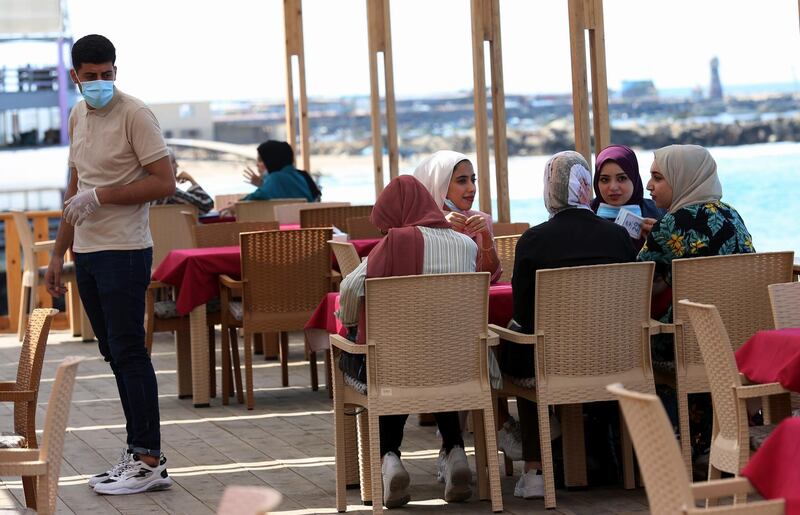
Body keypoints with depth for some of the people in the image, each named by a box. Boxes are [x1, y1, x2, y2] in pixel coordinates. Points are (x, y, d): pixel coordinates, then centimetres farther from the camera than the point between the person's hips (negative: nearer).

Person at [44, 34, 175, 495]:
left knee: (129, 353, -8)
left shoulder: (135, 115, -10)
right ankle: (137, 452, 15)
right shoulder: (78, 117, 15)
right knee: (115, 354, 10)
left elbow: (165, 182, -16)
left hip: (124, 253, -8)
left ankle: (150, 462, -4)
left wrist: (101, 195, -17)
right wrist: (59, 253, 21)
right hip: (87, 252, 8)